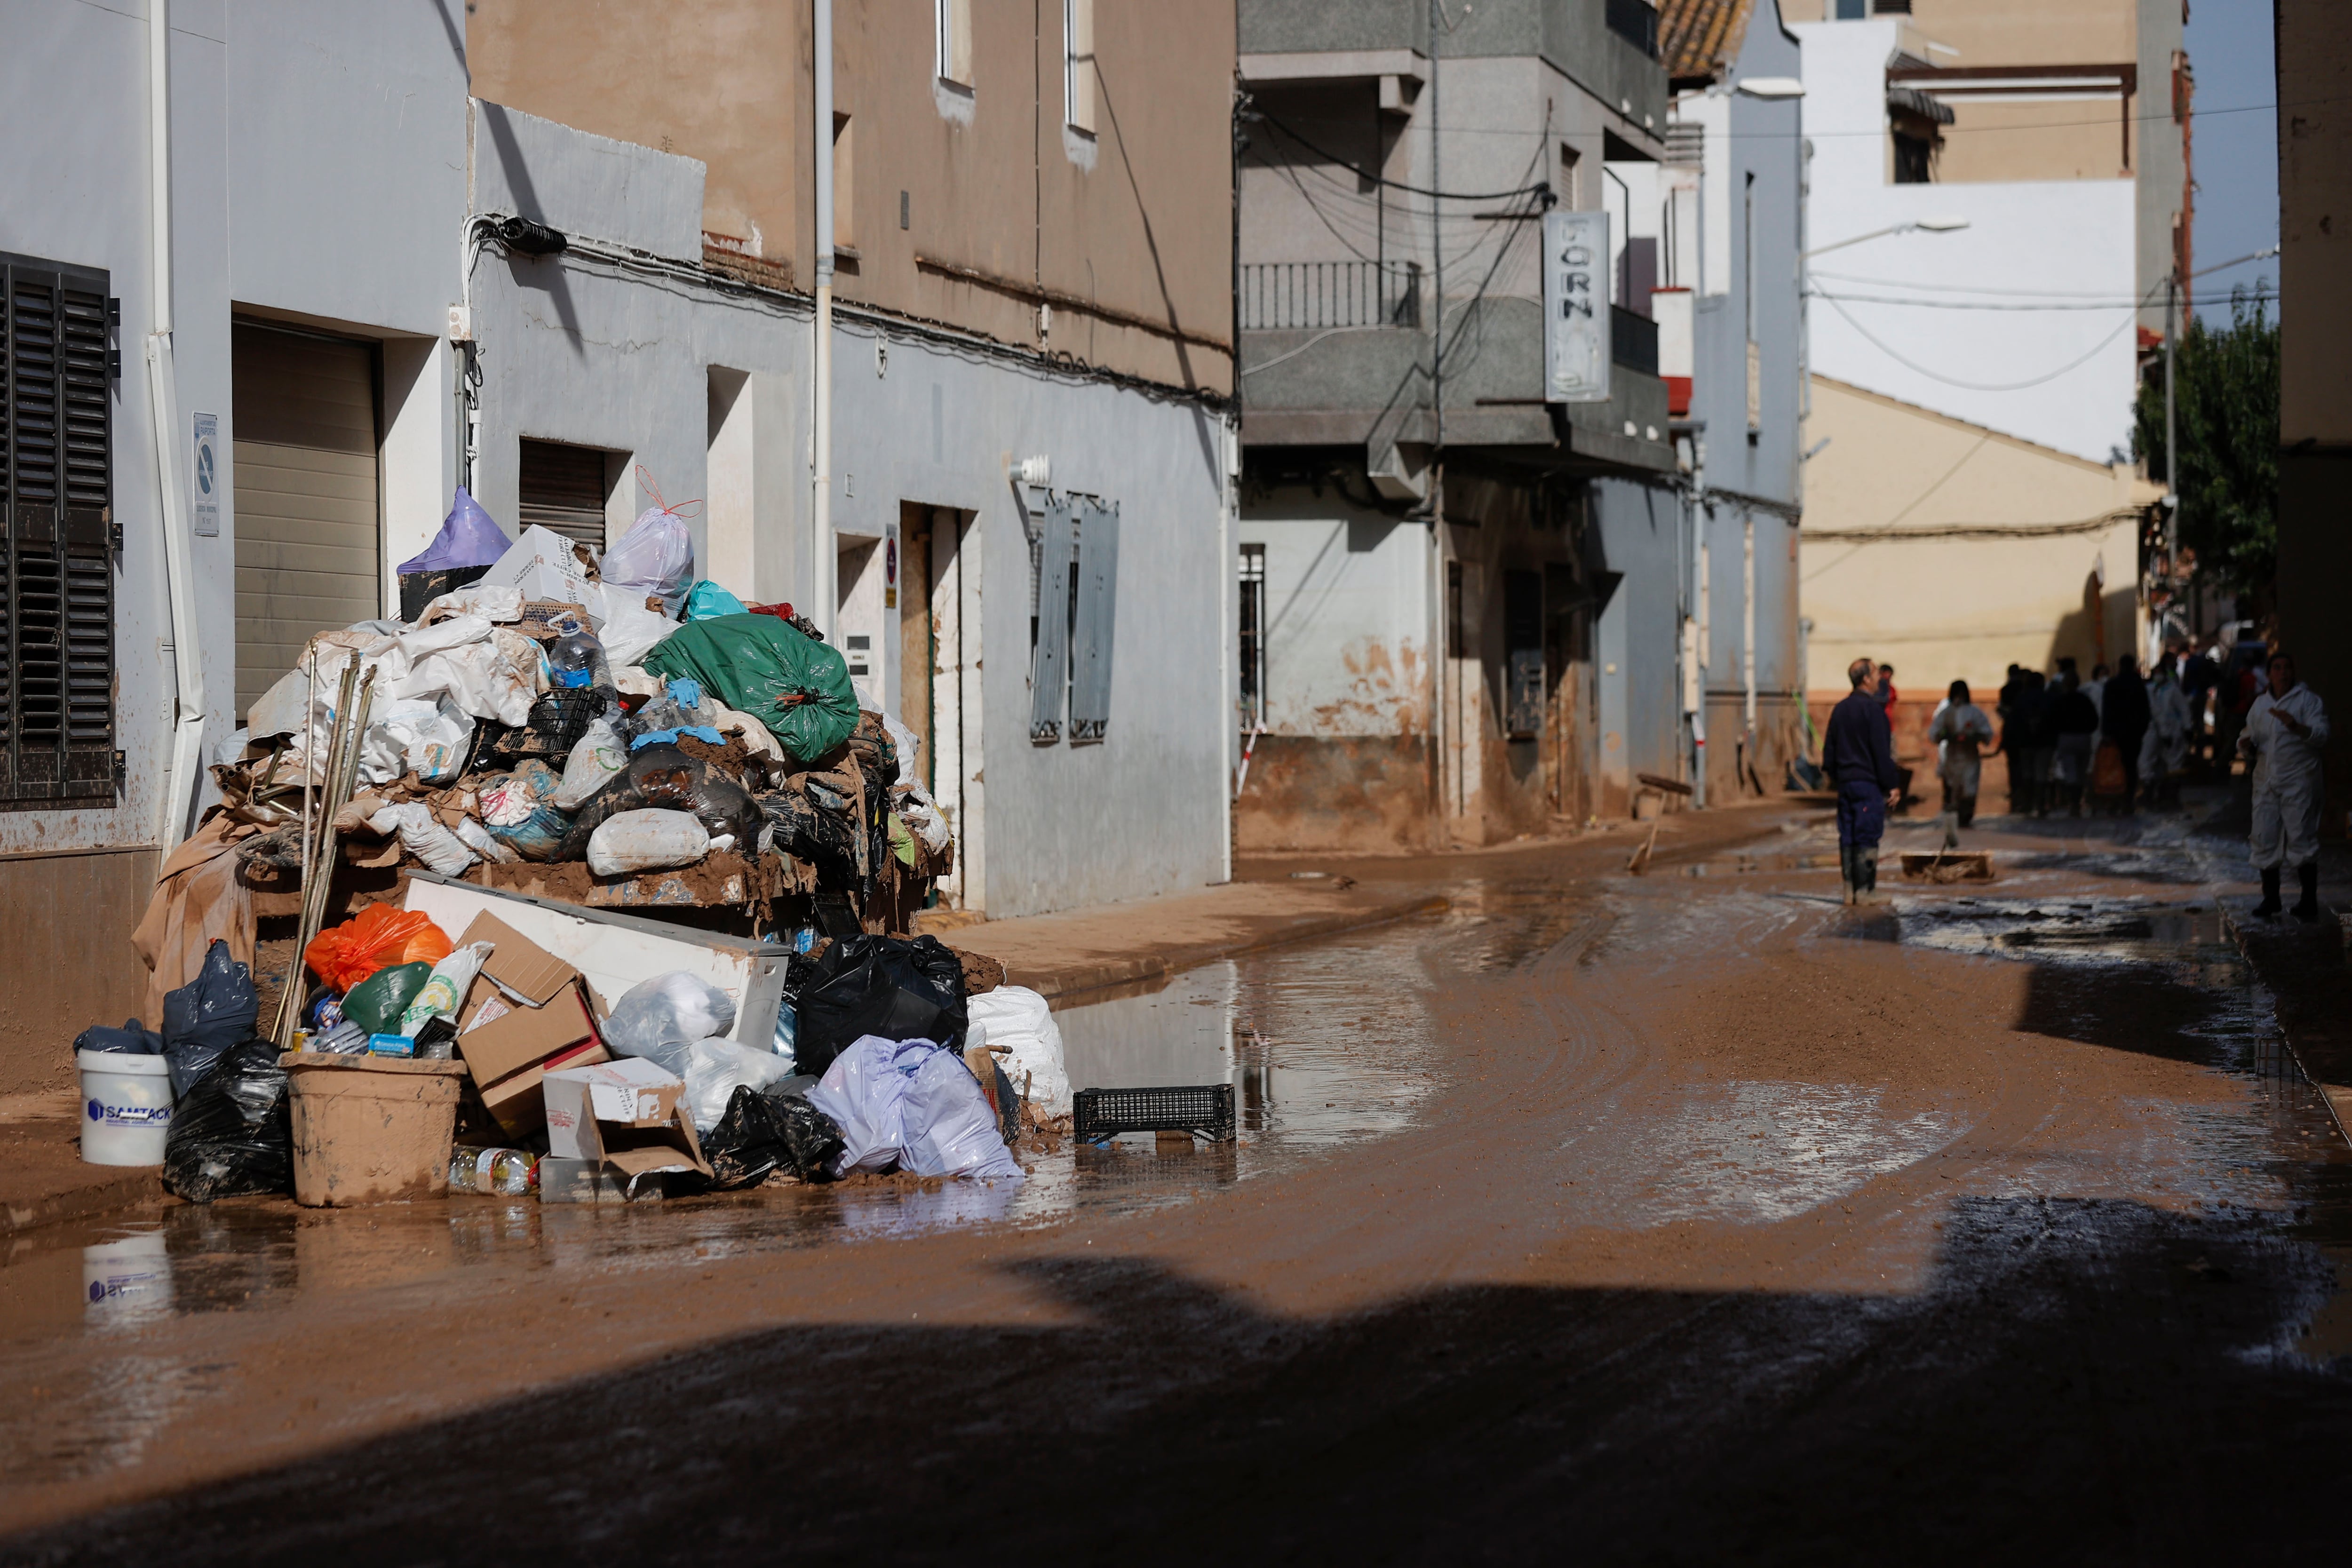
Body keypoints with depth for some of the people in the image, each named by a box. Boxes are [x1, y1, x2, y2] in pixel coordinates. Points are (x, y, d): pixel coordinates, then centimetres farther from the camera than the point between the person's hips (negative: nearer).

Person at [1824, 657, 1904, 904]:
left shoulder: (1840, 709, 12)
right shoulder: (1872, 708, -11)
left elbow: (1829, 749, 16)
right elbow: (1882, 751, -13)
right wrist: (1893, 784, -10)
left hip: (1845, 782, 7)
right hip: (1869, 782, -7)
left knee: (1847, 837, 8)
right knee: (1867, 837, -6)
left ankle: (1850, 890, 8)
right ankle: (1865, 891, -7)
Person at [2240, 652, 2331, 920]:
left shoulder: (2307, 699, 0)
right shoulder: (2260, 704, 15)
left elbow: (2321, 736, -9)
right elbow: (2250, 737, 23)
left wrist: (2297, 727, -27)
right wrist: (2246, 744, -1)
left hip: (2298, 779, -5)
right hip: (2266, 780, 5)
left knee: (2301, 837, -9)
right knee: (2264, 838, 4)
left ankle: (2309, 900, -6)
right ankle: (2270, 897, 15)